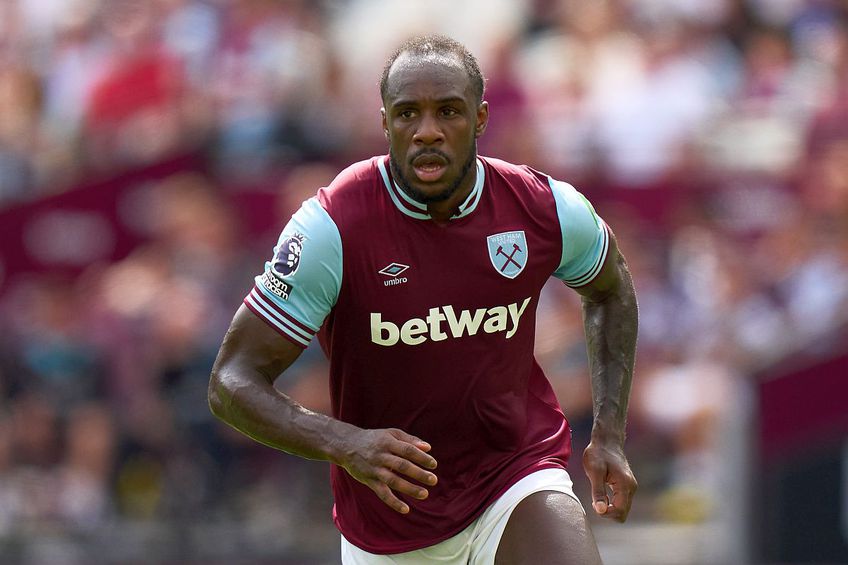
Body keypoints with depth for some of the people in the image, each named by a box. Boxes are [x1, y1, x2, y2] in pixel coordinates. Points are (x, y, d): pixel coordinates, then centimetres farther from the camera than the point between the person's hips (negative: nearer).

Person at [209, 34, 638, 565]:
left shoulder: (546, 209, -10)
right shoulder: (333, 227, -20)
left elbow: (611, 289, 15)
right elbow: (233, 383, -19)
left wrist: (610, 436, 6)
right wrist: (345, 444, -35)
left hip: (517, 476, 1)